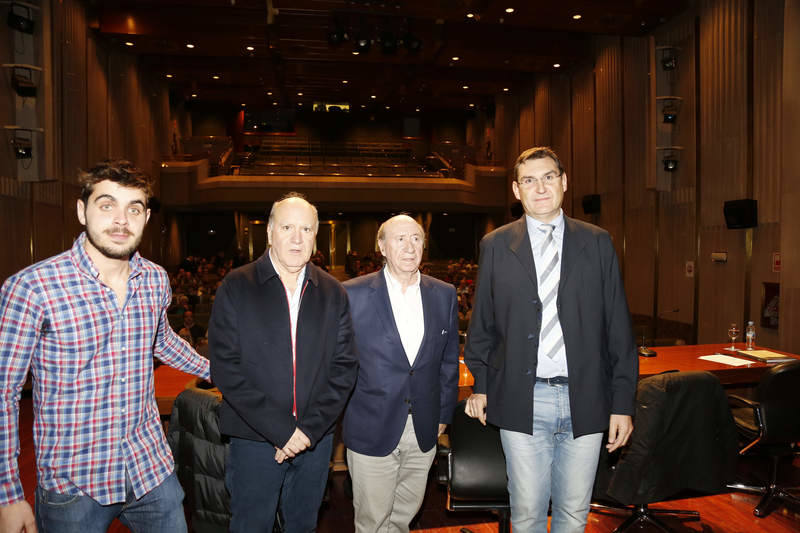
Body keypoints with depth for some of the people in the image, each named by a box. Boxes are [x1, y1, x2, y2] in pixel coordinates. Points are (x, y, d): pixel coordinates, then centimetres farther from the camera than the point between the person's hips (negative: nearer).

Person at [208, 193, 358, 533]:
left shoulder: (333, 293, 3)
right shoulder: (236, 287, -5)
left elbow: (344, 367, 0)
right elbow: (225, 368, -11)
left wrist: (310, 428, -11)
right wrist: (281, 430, -15)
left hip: (316, 438, 3)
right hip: (255, 439, -2)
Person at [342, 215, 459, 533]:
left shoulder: (444, 295, 2)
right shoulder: (353, 294, -9)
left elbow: (449, 360, 9)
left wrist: (444, 414, 9)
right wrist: (340, 415, -1)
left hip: (423, 431, 3)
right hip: (371, 430, -3)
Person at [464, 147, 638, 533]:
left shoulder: (598, 243, 3)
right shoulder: (495, 246, 2)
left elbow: (618, 328, 2)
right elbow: (482, 324, 8)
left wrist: (623, 401, 0)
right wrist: (480, 384, 5)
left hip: (585, 400, 1)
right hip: (523, 401, -1)